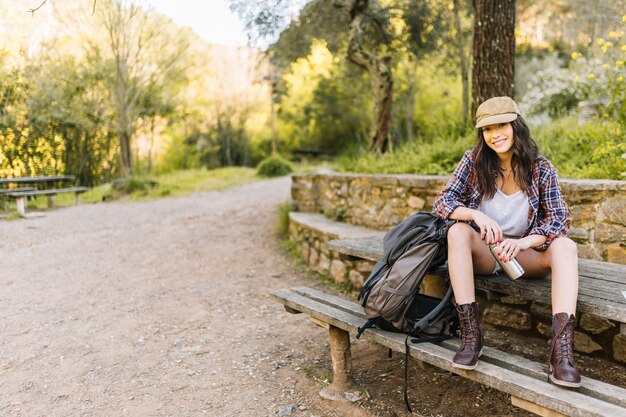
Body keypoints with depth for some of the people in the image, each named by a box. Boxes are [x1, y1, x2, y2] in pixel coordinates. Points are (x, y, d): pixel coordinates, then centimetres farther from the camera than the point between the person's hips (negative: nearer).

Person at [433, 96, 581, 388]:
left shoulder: (541, 168, -7)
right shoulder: (473, 161, -8)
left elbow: (559, 218, -10)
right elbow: (442, 202, -12)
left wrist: (522, 243, -29)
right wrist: (476, 215, -32)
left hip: (524, 255, 1)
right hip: (482, 253, 0)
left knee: (565, 246, -26)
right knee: (457, 231, -31)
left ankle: (561, 347, -37)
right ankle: (470, 334, -33)